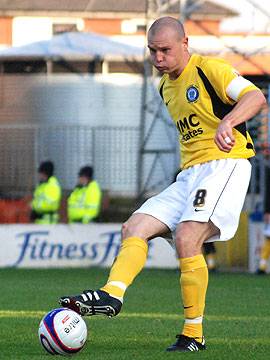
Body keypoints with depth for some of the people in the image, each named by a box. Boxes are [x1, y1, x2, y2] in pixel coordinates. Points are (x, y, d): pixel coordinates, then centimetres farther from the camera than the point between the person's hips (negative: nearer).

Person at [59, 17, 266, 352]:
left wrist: (227, 122, -40)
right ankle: (112, 294, -25)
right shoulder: (165, 87, 18)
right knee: (135, 227, -5)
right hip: (189, 174, 9)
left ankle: (193, 334, -18)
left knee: (186, 238, -24)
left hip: (225, 165, -9)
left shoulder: (209, 69, -8)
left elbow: (255, 96, -22)